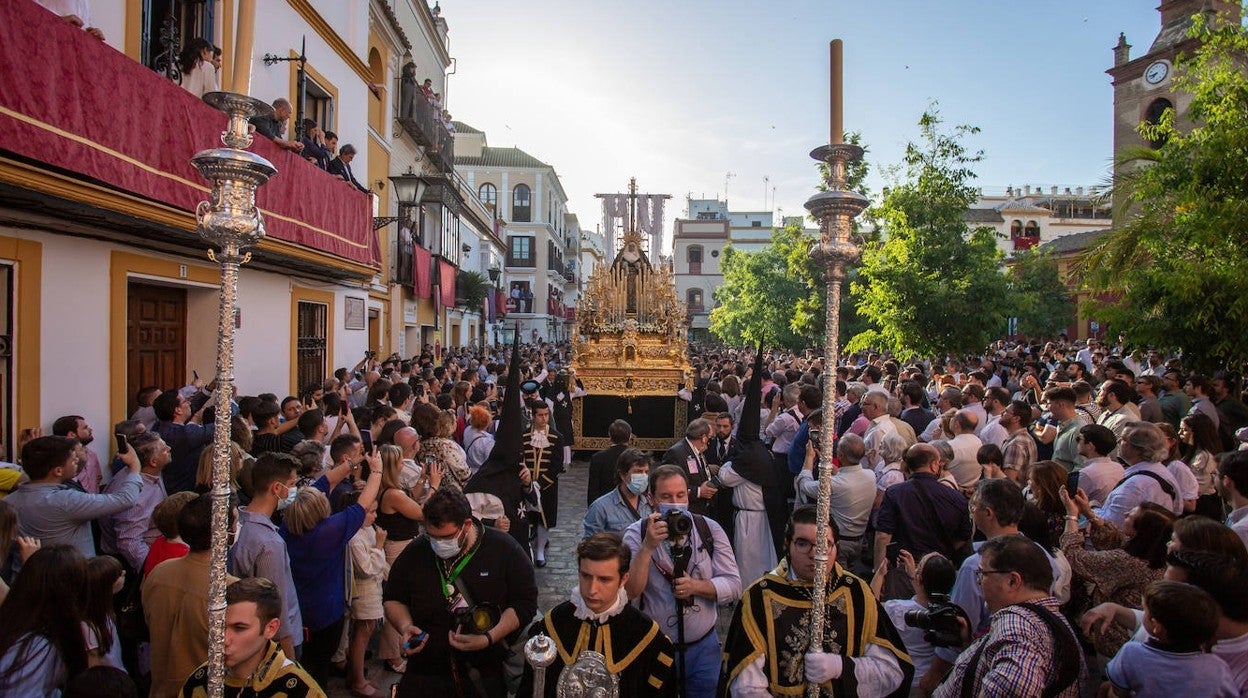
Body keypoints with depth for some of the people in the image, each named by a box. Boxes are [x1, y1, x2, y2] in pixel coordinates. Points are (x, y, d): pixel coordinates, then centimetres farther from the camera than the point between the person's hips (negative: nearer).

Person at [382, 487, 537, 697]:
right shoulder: (416, 552, -3)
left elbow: (526, 601, -10)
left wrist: (490, 638, -22)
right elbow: (392, 599, 11)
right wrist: (404, 626, -9)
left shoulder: (503, 549, -12)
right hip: (425, 673, 3)